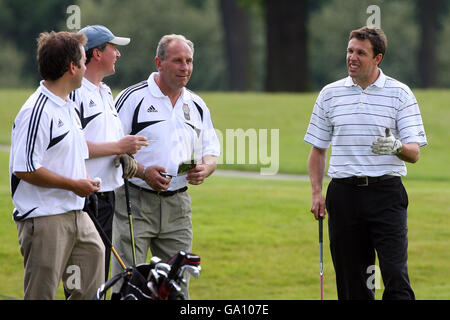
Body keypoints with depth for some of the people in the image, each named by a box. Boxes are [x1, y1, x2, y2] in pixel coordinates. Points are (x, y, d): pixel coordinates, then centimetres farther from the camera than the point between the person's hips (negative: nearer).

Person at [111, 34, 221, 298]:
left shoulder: (197, 106, 13)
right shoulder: (132, 98, -4)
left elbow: (212, 153, 17)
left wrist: (204, 170, -6)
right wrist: (142, 172, -19)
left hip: (178, 206, 5)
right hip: (135, 203, -5)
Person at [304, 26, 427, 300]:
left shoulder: (400, 93, 2)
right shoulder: (329, 94, 9)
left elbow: (414, 153, -1)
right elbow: (318, 149, 16)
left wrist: (396, 147, -24)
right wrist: (317, 193, 4)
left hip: (386, 191, -3)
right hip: (344, 192, 3)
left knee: (395, 274, -13)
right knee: (351, 279, 2)